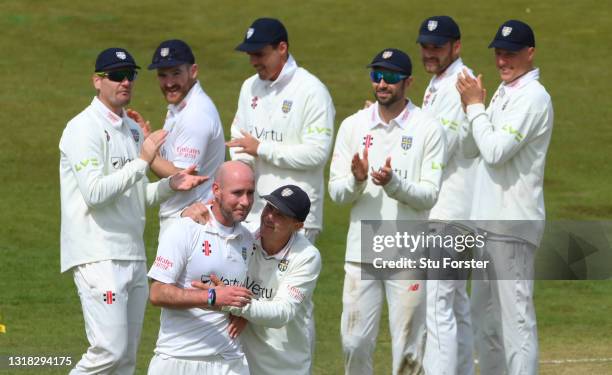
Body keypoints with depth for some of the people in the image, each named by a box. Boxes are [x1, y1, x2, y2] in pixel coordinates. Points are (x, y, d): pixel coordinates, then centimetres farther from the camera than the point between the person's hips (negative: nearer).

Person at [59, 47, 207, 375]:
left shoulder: (132, 129, 18)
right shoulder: (84, 129, -9)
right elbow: (94, 192, -20)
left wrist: (171, 185, 5)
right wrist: (142, 161, -17)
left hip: (134, 257, 9)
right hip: (99, 258, -9)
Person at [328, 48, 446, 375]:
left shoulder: (427, 129, -2)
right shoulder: (353, 126, 7)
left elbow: (429, 196, -7)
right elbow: (336, 192, 4)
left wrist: (393, 183, -25)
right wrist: (356, 179, -18)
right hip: (361, 250, 3)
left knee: (408, 348, 1)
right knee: (355, 342, 3)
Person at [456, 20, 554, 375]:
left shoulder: (533, 97, -12)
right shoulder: (503, 93, 18)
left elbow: (496, 151, -19)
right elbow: (471, 147, 18)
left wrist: (476, 106, -9)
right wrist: (471, 105, 4)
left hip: (512, 224, -10)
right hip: (487, 221, 10)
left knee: (515, 313, -11)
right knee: (484, 313, 15)